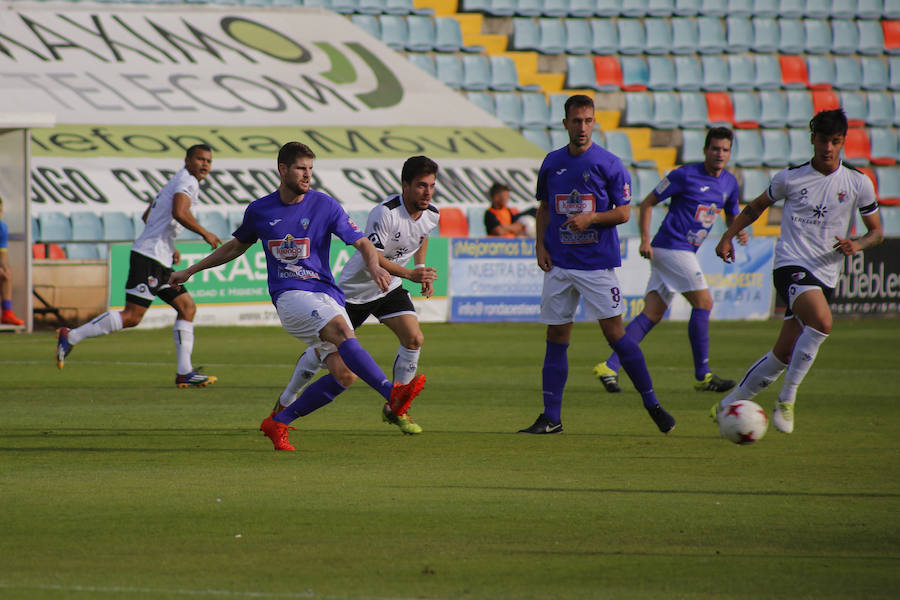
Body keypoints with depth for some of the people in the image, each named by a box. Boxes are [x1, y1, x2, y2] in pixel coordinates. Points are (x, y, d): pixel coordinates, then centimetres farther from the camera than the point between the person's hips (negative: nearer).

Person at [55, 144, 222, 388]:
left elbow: (147, 216, 31)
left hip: (161, 261, 11)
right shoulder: (187, 181, -7)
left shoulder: (175, 183, 24)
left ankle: (184, 372, 4)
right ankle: (71, 337, -8)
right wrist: (205, 233, -14)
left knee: (187, 307, 6)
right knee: (132, 316, -13)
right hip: (149, 258, -11)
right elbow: (179, 213, -26)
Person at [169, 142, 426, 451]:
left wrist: (374, 266, -18)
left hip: (327, 293, 2)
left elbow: (362, 243, 5)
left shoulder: (324, 205, 5)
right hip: (290, 295, -2)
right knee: (341, 329, -32)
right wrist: (189, 271, 32)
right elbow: (236, 246, 28)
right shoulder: (259, 211, 9)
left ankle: (278, 423, 1)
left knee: (344, 374, -15)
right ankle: (392, 394, -45)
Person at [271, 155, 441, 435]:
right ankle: (285, 403, 23)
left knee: (414, 339, -14)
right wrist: (410, 274, -43)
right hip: (355, 287, -5)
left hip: (389, 288, 6)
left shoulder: (431, 215, -6)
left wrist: (422, 270, 12)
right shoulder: (385, 213, -30)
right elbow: (371, 256, -35)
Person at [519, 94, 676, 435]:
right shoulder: (552, 163, 8)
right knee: (556, 338, 3)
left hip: (598, 263, -4)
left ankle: (651, 403, 5)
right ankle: (550, 418, 7)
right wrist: (540, 244, 5)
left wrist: (590, 218, -18)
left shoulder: (609, 164, -4)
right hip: (558, 264, 4)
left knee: (614, 331, -7)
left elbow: (624, 212, -3)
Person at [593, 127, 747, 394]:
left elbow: (731, 216, 27)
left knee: (652, 314, 1)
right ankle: (703, 376, -4)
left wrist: (739, 232, 3)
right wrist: (645, 239, -14)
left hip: (685, 252, 8)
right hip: (673, 248, -8)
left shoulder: (729, 183, 12)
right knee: (703, 302, -10)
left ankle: (609, 367, -2)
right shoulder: (686, 175, -9)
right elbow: (648, 203, -4)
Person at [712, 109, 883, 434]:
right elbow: (757, 206, 19)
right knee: (822, 321, -32)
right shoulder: (791, 178, 3)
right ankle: (787, 398, -20)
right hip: (791, 264, -3)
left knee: (784, 352, 5)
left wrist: (857, 245, -10)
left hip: (826, 275, 3)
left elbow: (876, 232, 11)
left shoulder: (858, 184, 5)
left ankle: (728, 405, 22)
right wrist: (728, 236, 9)